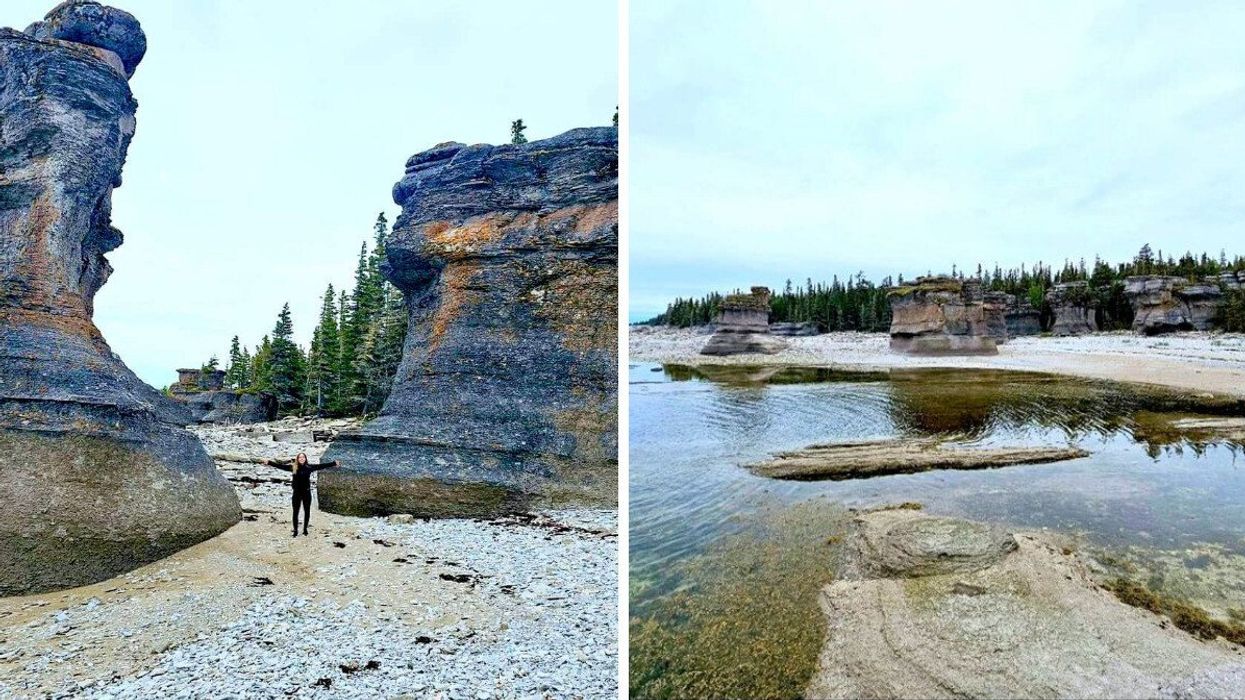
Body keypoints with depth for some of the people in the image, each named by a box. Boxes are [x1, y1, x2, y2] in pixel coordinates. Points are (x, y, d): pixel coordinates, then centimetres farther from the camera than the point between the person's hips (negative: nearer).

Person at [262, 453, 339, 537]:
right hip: (296, 493, -1)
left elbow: (322, 465, -4)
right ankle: (295, 530, 18)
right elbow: (280, 466, -6)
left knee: (307, 512, 11)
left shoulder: (309, 467, -4)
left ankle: (305, 529, 26)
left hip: (306, 492, 1)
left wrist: (334, 463, -6)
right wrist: (269, 462, -13)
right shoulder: (292, 467, -4)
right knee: (295, 512, 6)